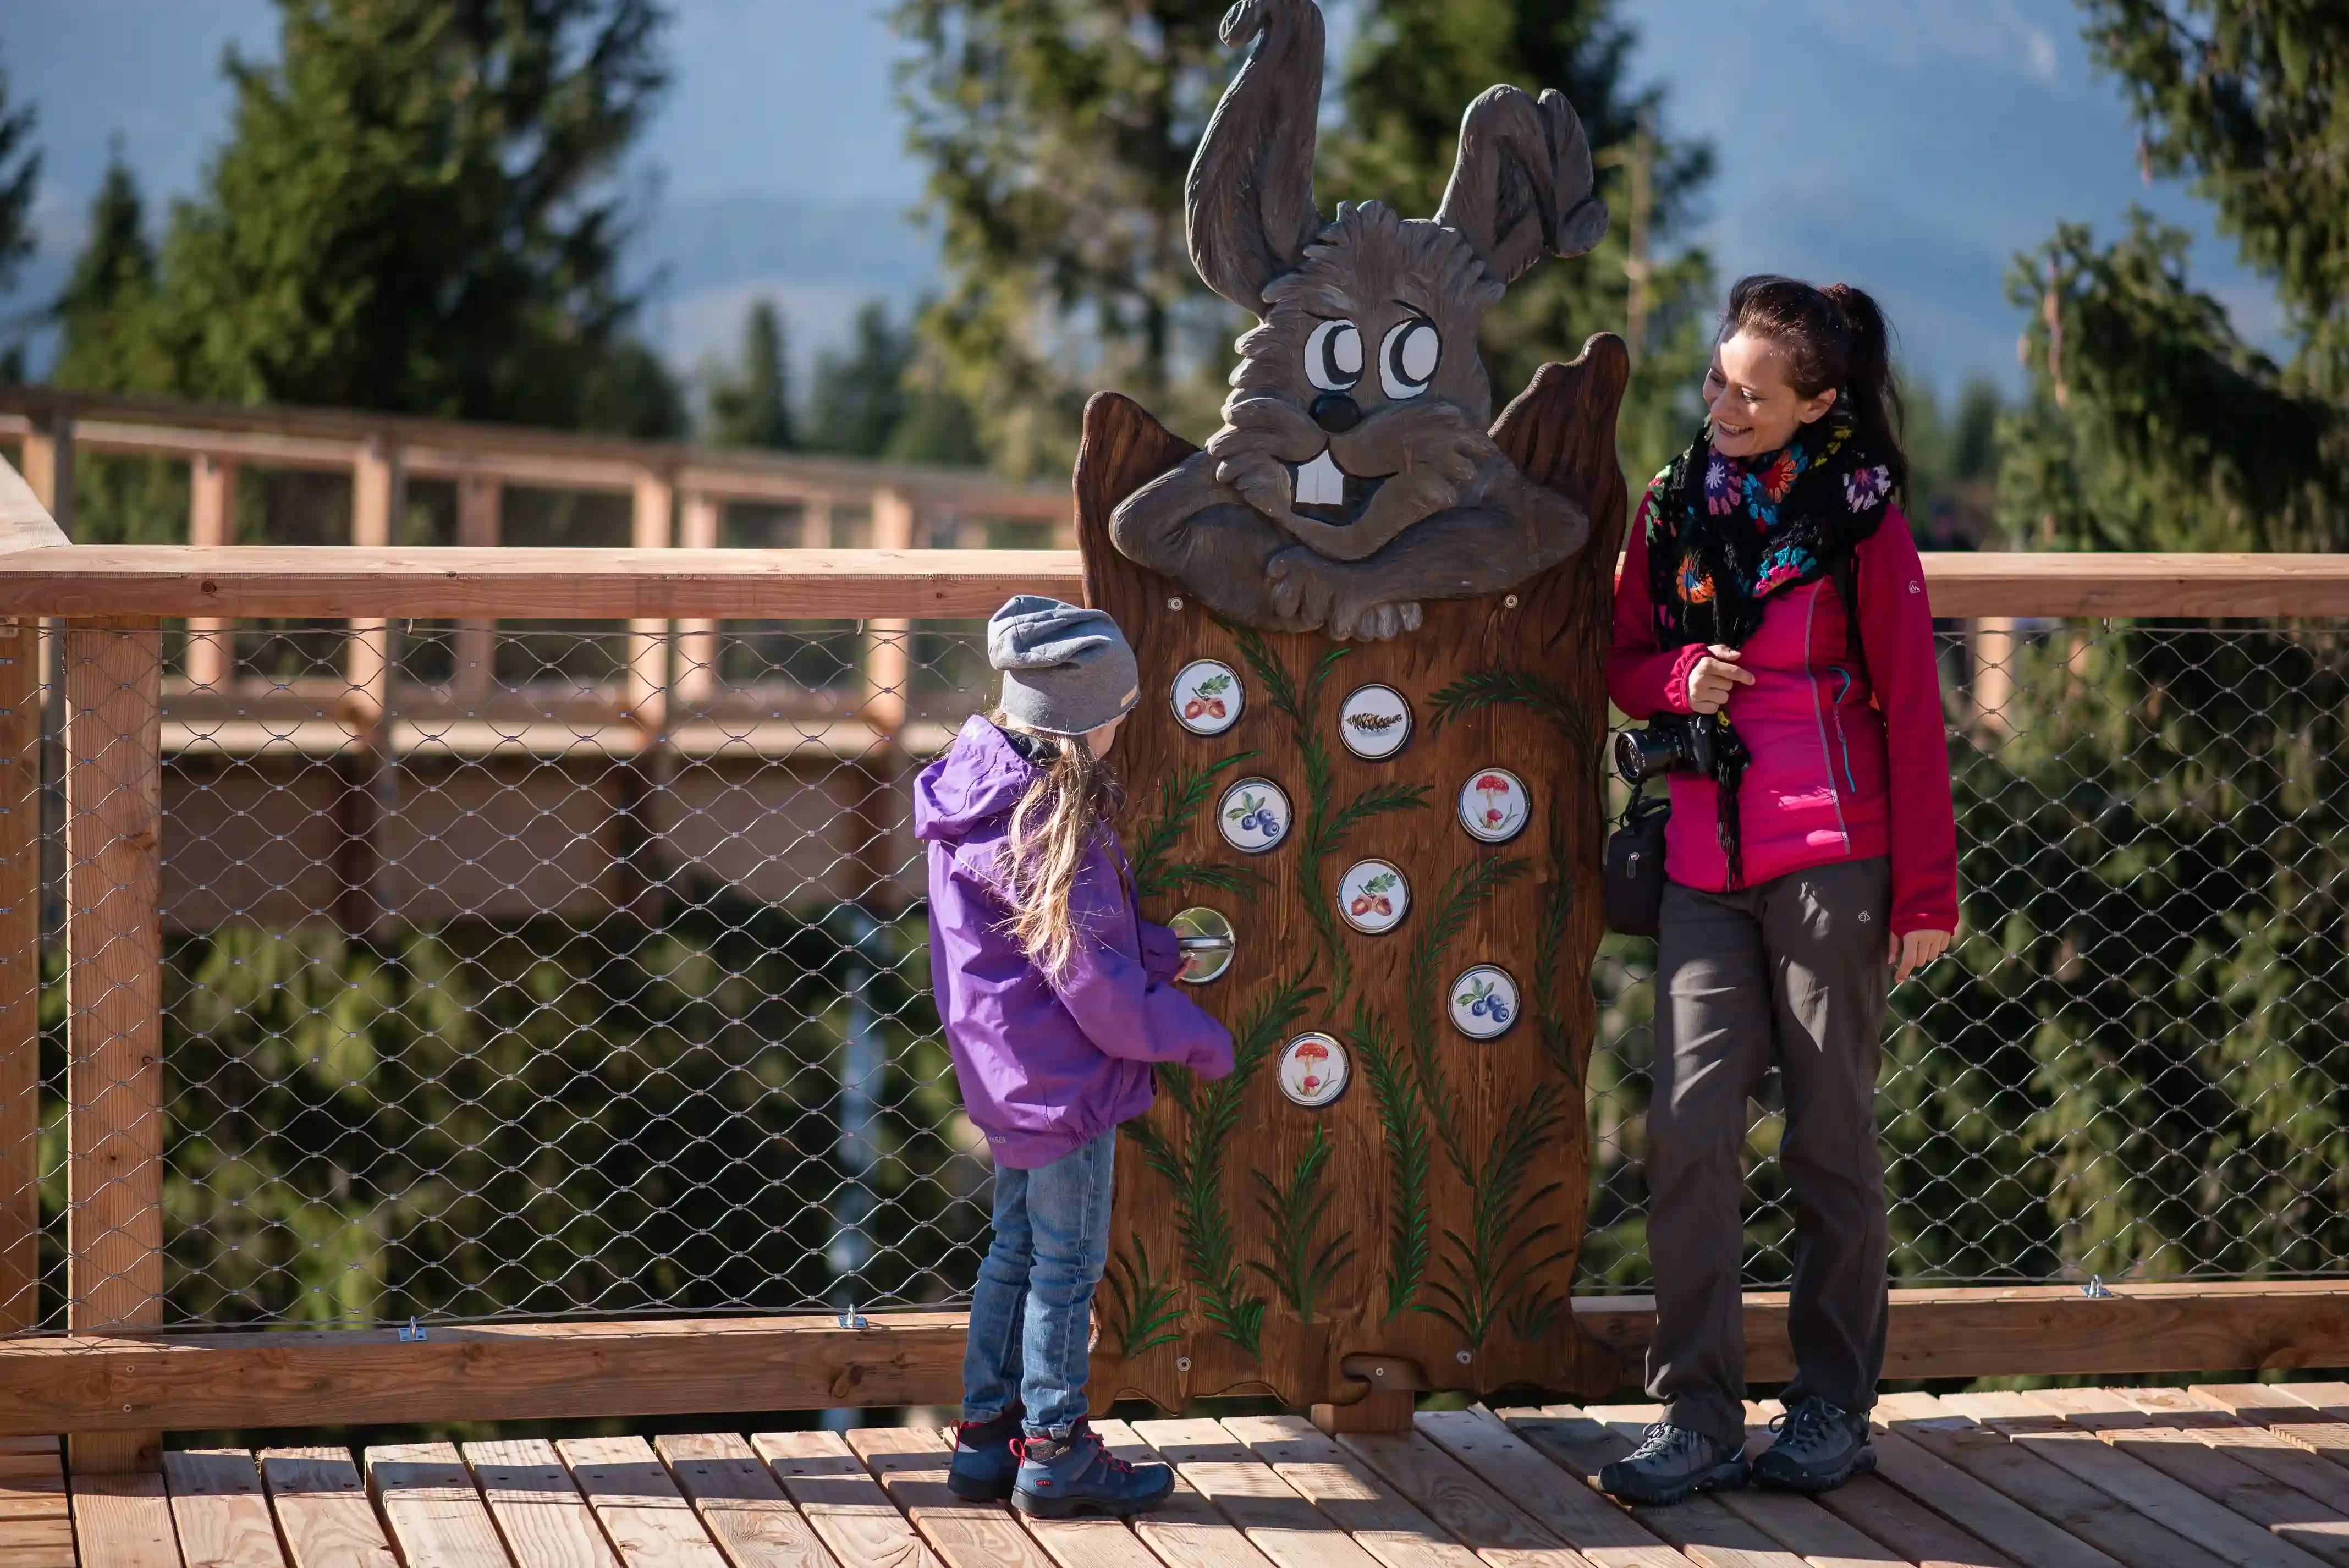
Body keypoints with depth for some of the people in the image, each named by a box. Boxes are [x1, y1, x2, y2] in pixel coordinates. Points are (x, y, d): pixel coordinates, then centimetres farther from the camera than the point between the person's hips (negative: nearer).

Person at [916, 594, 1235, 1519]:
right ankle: (1055, 1453, 13)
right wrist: (1198, 1040, -10)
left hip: (1007, 1069, 9)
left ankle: (987, 1435, 26)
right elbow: (1091, 977, -21)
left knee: (1017, 1248, 18)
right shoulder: (1048, 820, -25)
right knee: (1069, 1262, 3)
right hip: (1065, 1076, -9)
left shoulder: (983, 780, 4)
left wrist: (1159, 955, 3)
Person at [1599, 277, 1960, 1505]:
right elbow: (1623, 660, 19)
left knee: (1830, 1136, 3)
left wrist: (1925, 889, -4)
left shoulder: (1858, 515, -1)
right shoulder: (1673, 506, 11)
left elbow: (1910, 704, -1)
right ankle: (1697, 1418, -1)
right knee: (1688, 1129, -5)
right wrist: (1680, 680, -6)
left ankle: (1833, 1410, 14)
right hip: (1705, 862, 4)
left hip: (1832, 860, -4)